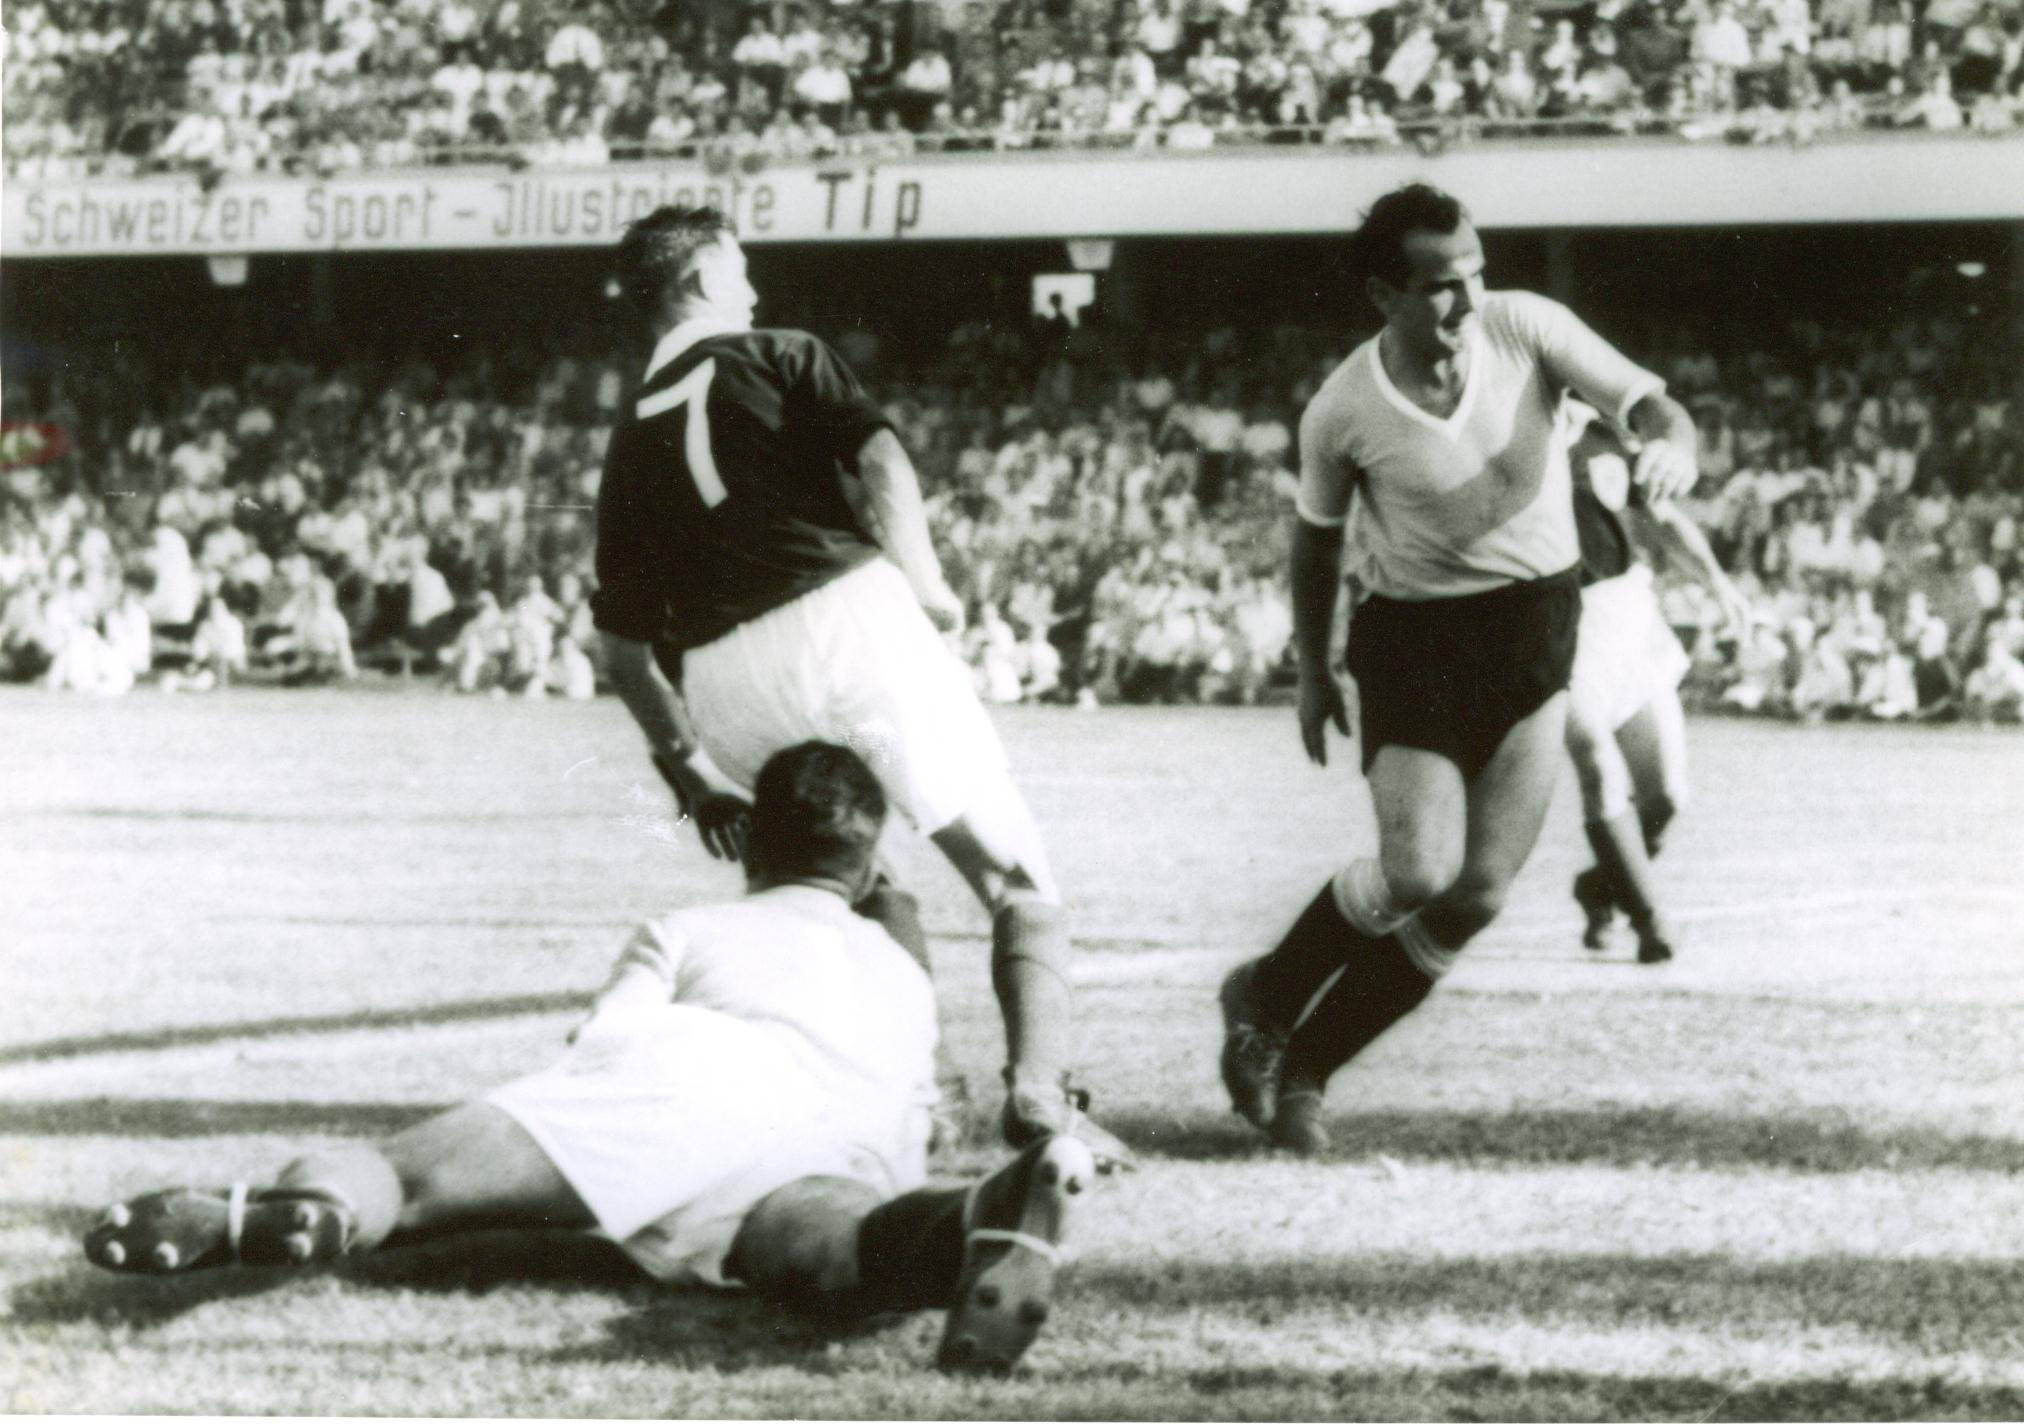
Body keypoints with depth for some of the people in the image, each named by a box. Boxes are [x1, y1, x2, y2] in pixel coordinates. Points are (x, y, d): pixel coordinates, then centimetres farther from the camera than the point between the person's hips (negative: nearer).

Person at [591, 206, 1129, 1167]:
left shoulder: (630, 442, 24)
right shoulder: (777, 360, 12)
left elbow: (623, 644, 20)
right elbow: (879, 460, -8)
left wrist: (686, 771, 24)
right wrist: (930, 587, 2)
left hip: (722, 687, 5)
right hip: (843, 615, -4)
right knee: (1018, 880, -1)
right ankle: (1037, 1081, -22)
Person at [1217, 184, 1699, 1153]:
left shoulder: (1527, 329, -12)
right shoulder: (1340, 414, -14)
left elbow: (1647, 401, -13)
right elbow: (1317, 536, 3)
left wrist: (1670, 442, -37)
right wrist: (1312, 672, 8)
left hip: (1535, 631, 3)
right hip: (1414, 636, -3)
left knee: (1479, 894, 0)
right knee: (1417, 871, -17)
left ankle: (1305, 1068, 15)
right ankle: (1267, 996, 12)